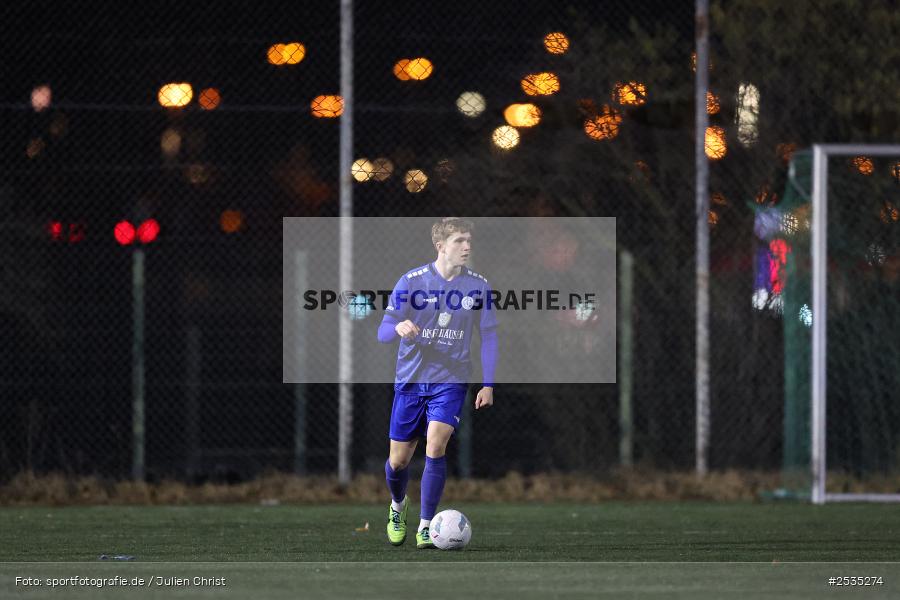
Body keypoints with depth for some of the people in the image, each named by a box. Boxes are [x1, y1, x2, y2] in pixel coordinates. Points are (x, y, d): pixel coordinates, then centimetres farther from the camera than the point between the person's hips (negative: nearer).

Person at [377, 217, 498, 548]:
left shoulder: (478, 286, -1)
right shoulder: (411, 281, -7)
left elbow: (489, 336, 8)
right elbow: (383, 332, -6)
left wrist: (488, 385, 1)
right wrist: (398, 328, -30)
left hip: (451, 381, 0)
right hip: (410, 380, 0)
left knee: (435, 447, -20)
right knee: (398, 460, 5)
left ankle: (425, 526, -11)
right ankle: (398, 504, 39)